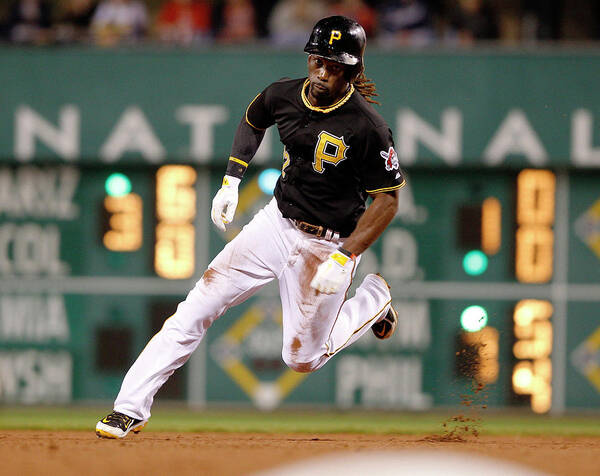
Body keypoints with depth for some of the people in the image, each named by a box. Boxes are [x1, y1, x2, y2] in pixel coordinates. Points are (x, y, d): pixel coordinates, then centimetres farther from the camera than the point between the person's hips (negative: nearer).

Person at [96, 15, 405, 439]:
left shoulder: (367, 126, -22)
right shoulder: (283, 95, -6)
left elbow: (388, 199, -15)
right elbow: (252, 122, 18)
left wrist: (344, 259, -22)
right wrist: (232, 180, 8)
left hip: (328, 244, -4)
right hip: (277, 222, 4)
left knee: (302, 359, 7)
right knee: (200, 304, -9)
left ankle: (374, 299, 32)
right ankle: (131, 406, -7)